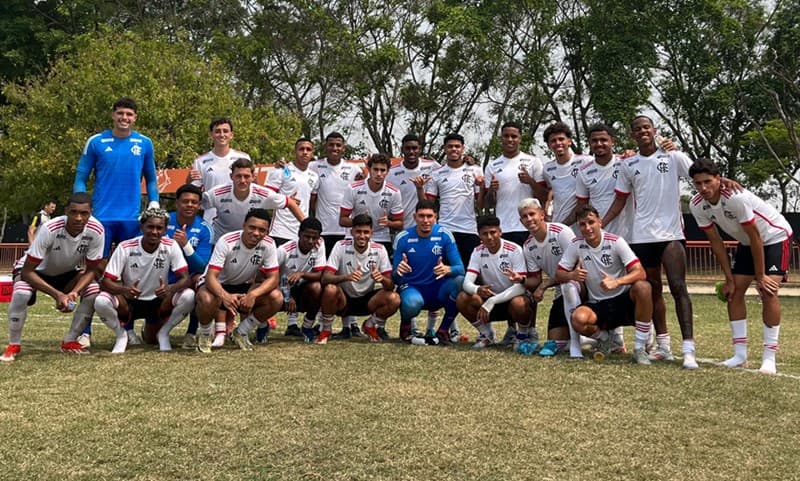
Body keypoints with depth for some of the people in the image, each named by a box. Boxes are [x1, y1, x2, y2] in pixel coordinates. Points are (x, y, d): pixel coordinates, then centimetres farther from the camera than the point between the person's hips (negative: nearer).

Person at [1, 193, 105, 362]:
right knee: (21, 294, -33)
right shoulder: (49, 229, -37)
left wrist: (74, 292, -34)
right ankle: (14, 345, -9)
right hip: (36, 270, -3)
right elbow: (27, 271, -31)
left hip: (66, 272, 4)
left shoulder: (96, 231, -28)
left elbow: (92, 270, -16)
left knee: (94, 291, -21)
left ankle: (70, 341, -3)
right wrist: (57, 294, -40)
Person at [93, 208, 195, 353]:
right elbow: (105, 282, -18)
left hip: (158, 301, 2)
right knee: (101, 301, -31)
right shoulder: (125, 248, -16)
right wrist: (124, 290, -41)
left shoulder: (171, 246, -13)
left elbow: (186, 279, -19)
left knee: (188, 296, -26)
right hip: (129, 302, -2)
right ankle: (121, 334, 0)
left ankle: (163, 333, 4)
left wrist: (170, 288, -42)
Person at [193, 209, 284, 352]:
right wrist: (225, 296, -54)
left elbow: (273, 278, -17)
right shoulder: (226, 242, -27)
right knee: (207, 300, -39)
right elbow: (210, 276, -32)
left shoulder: (268, 245, -16)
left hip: (244, 286, 4)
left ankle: (241, 333, 1)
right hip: (218, 285, -4)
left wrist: (253, 294, -37)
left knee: (276, 298, -22)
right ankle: (205, 334, -3)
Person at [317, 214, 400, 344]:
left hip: (367, 301, 2)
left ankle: (370, 326, 8)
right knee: (330, 289, -34)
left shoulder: (379, 250, -9)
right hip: (343, 299, -2)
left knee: (394, 299, -24)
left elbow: (391, 286, -12)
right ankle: (326, 330, -5)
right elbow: (325, 278, -23)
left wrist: (382, 279, -37)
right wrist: (346, 277, -43)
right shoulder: (341, 246, -14)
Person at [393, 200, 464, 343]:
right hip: (411, 288, -2)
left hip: (437, 289, 2)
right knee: (412, 302, -37)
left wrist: (448, 269, -37)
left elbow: (460, 268, -13)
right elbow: (396, 278, -8)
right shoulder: (403, 238, -9)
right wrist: (398, 271, -34)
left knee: (460, 281, -28)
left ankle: (443, 331, -8)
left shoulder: (444, 235, -8)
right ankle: (405, 325, 3)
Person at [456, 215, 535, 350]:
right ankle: (486, 334, 3)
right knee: (462, 299, -22)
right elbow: (467, 283, -15)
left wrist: (492, 302, -34)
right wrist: (478, 290, -40)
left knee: (519, 303, -38)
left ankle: (523, 335, -3)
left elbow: (520, 287, -25)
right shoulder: (478, 252, -6)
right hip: (490, 300, 4)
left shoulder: (514, 250, -18)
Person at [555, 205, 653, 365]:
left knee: (642, 287, -34)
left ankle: (640, 348, -19)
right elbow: (559, 275, 1)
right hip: (598, 305, 1)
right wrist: (572, 275, -24)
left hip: (624, 300, -1)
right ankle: (606, 341, 5)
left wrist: (616, 282, -38)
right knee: (578, 319, -33)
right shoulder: (576, 244, -2)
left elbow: (640, 273, -18)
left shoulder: (615, 242, -10)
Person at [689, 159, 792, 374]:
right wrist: (729, 279, -6)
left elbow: (756, 237, -27)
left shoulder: (736, 197, -35)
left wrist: (760, 276, -21)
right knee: (734, 291, -2)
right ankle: (740, 354, 6)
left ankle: (769, 358, -14)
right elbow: (716, 242, -6)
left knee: (768, 291, -19)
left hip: (775, 237, -6)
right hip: (747, 242, 7)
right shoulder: (697, 206, -16)